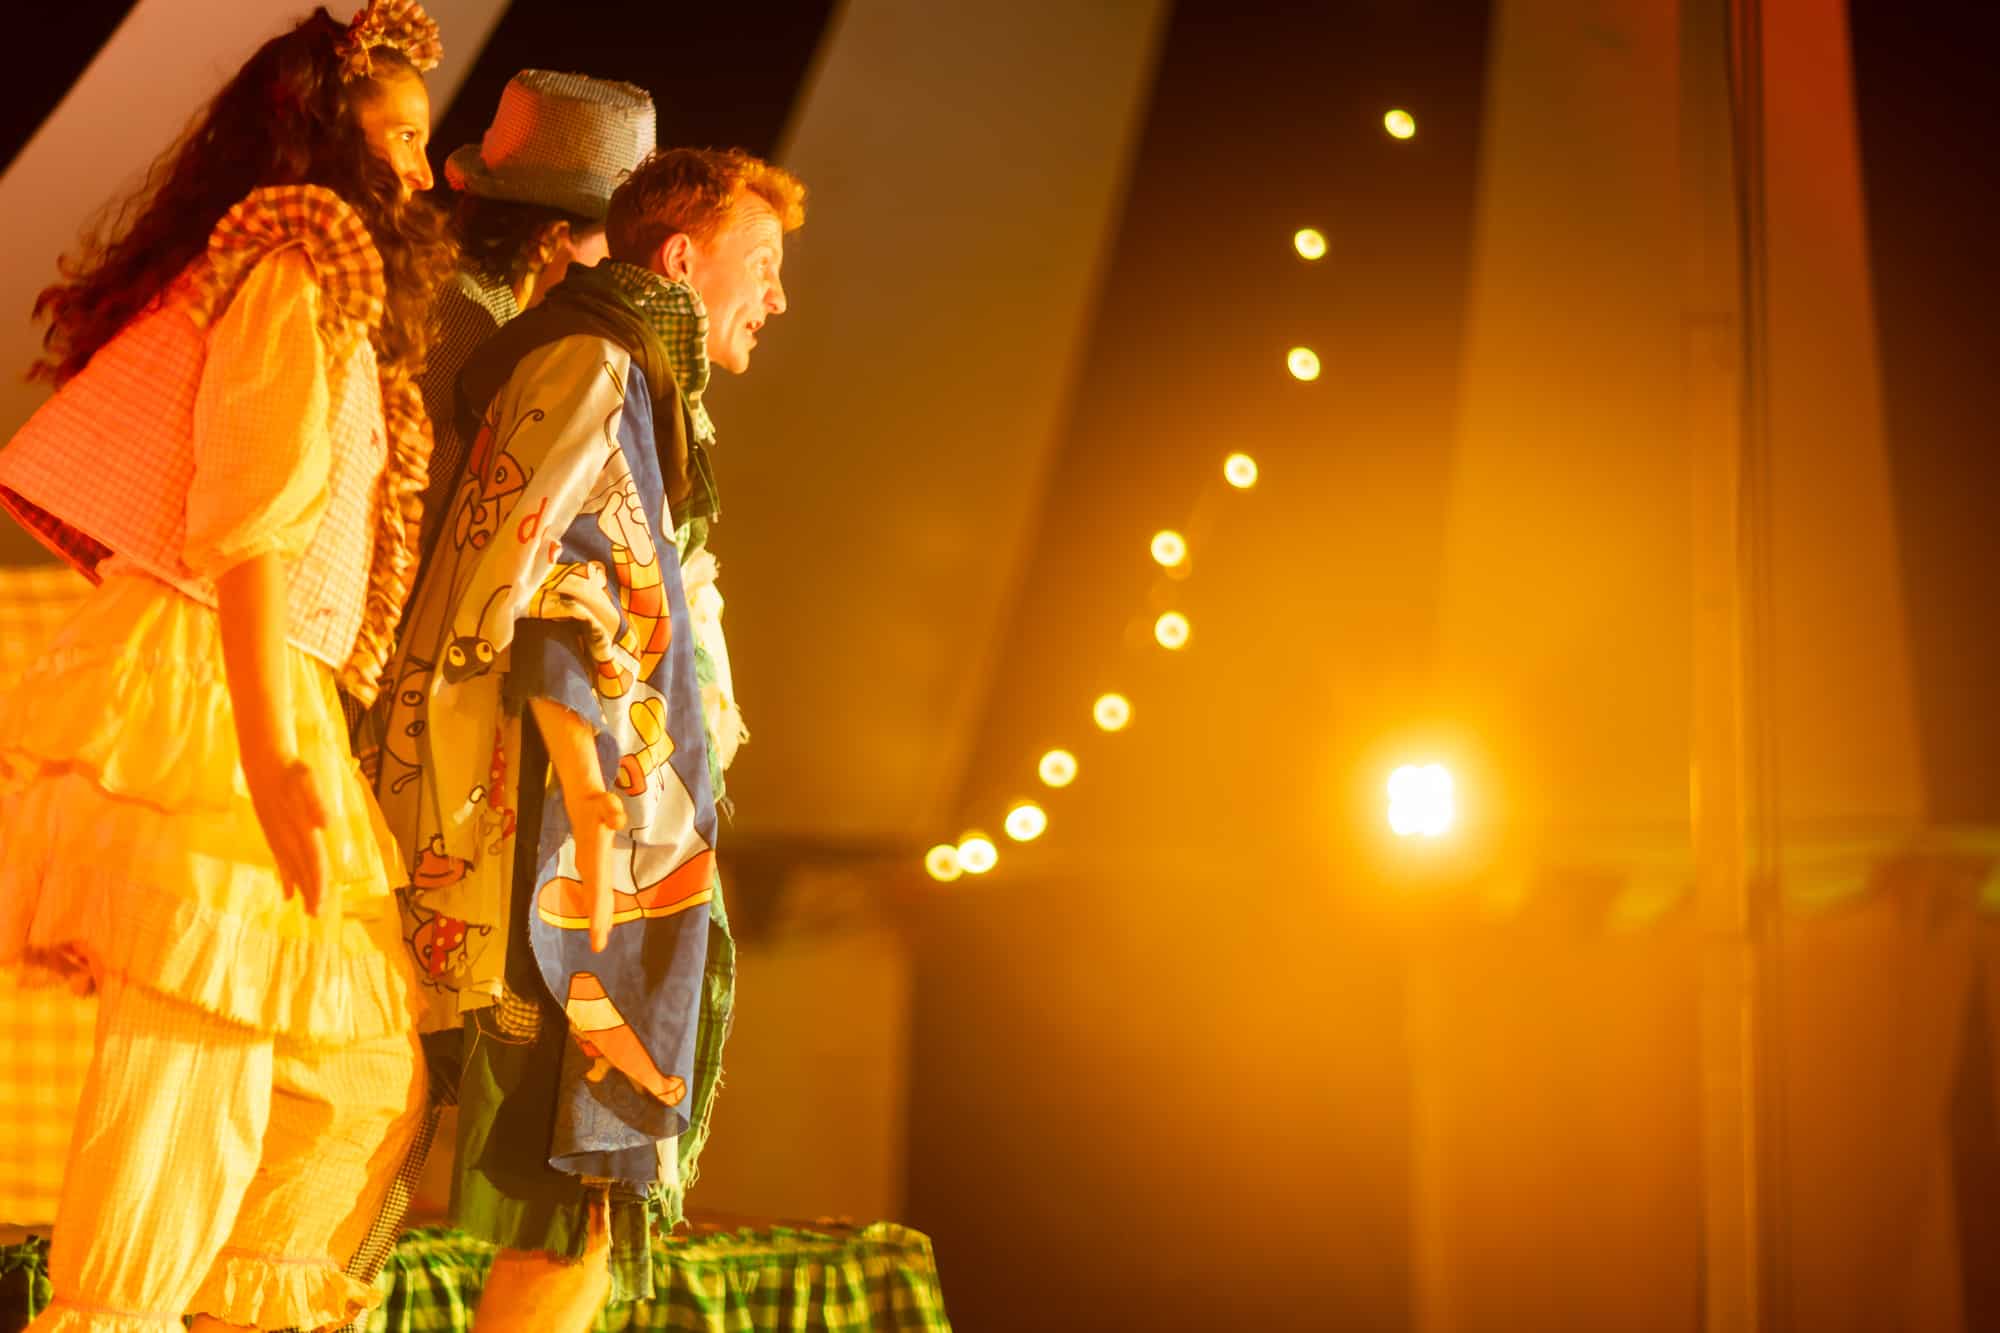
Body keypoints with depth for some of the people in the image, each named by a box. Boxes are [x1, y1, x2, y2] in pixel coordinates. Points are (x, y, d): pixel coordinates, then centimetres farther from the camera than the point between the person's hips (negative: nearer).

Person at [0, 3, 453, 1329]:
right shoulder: (305, 254, -2)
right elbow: (252, 507, -16)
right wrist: (269, 746, -24)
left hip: (267, 707, 10)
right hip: (212, 699, -10)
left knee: (369, 1065, 8)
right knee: (195, 1076, -12)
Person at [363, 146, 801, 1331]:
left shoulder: (647, 389, 24)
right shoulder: (593, 370, -7)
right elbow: (542, 590, -18)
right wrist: (590, 802, -24)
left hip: (629, 846, 10)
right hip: (590, 840, -10)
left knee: (595, 1186, 10)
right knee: (591, 1188, -11)